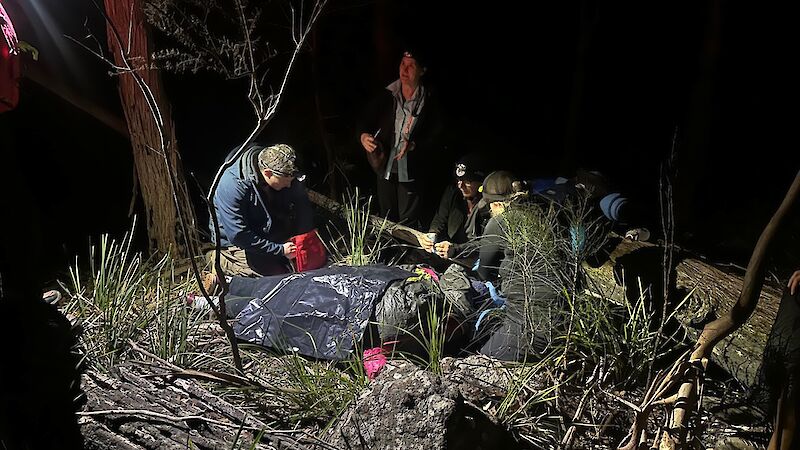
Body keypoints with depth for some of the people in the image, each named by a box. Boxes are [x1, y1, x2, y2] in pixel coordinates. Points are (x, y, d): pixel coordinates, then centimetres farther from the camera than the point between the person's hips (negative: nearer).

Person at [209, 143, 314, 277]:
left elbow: (303, 204, -4)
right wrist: (280, 250, -30)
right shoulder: (233, 186, -34)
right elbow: (238, 236, -32)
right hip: (233, 240, -6)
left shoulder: (283, 173, -16)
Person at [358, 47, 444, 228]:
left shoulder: (429, 102, -6)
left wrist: (413, 145, -24)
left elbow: (435, 138, -8)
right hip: (385, 167, 3)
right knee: (386, 218, 17)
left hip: (410, 172, -3)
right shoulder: (386, 96, 1)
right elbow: (366, 121, 4)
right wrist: (363, 135, -18)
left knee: (408, 224, 3)